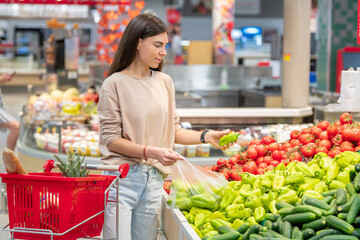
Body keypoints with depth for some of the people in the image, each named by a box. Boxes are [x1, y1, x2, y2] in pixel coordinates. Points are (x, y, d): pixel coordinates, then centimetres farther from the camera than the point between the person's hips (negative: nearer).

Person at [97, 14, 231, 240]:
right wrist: (150, 151, -18)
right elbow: (111, 139, -7)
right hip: (121, 178, -5)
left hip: (154, 180, 5)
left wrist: (206, 136, 0)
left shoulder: (165, 82, 11)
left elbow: (173, 130, 15)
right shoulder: (115, 84, -5)